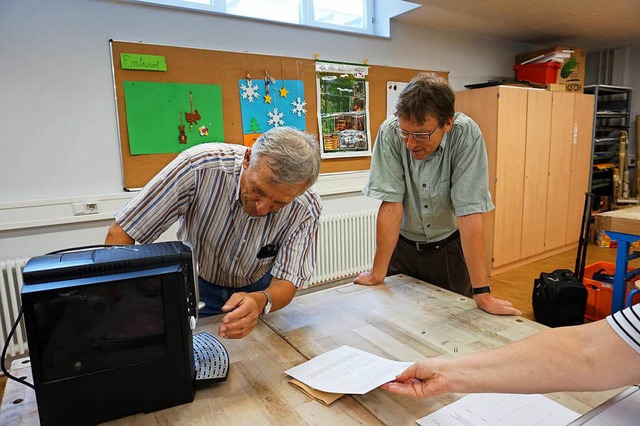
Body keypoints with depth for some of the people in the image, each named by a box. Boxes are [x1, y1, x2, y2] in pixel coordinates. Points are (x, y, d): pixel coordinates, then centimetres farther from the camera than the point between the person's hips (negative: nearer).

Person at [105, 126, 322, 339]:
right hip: (197, 285, -1)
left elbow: (286, 282, -21)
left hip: (258, 289, 2)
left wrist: (261, 301, -44)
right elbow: (120, 233, -22)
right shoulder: (198, 166, -30)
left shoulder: (307, 208, -25)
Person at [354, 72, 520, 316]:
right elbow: (391, 204, -22)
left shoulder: (466, 135, -24)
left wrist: (482, 294, -27)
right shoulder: (390, 132, -22)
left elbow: (469, 213, -26)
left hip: (449, 248, 0)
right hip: (402, 246, 1)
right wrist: (377, 273, -21)